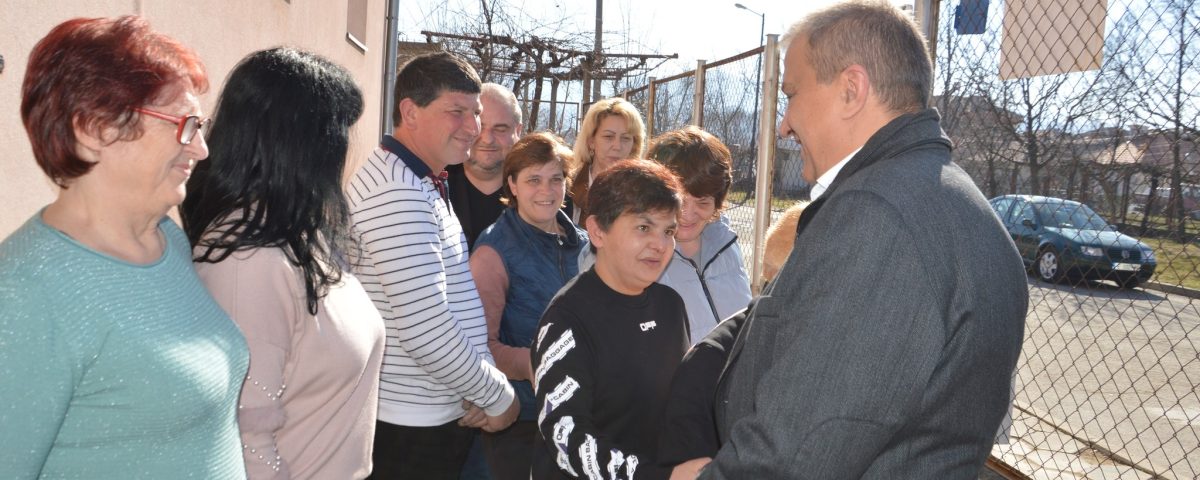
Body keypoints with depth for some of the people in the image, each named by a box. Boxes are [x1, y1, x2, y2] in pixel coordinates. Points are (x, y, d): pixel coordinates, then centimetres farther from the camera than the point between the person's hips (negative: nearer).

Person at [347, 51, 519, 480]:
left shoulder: (421, 186, 12)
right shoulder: (396, 191, -21)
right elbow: (424, 327, -26)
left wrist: (482, 388, 1)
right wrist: (498, 395, -13)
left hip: (441, 413, 9)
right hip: (410, 425, -9)